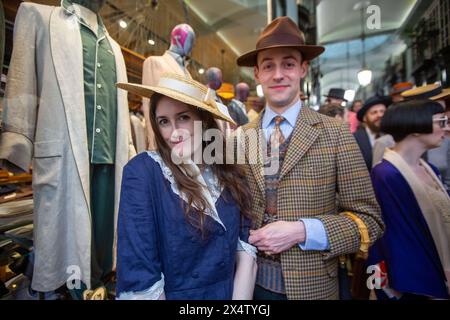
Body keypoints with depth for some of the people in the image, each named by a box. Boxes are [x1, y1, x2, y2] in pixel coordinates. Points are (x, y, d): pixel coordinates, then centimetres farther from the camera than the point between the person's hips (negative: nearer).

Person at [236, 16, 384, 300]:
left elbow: (370, 219, -9)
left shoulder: (336, 134, -10)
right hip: (251, 281, 2)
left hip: (311, 285, -2)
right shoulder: (240, 138, -3)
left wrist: (301, 231, -20)